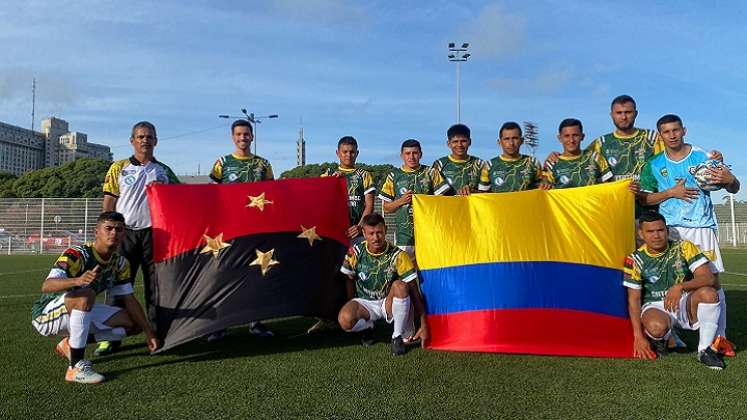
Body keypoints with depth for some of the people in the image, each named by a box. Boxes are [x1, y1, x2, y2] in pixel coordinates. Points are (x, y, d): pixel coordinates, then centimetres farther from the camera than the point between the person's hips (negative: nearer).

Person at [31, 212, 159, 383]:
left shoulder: (120, 263, -3)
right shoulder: (77, 255, -23)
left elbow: (129, 299, 1)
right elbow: (46, 286, -36)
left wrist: (148, 332, -6)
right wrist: (77, 280, -57)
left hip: (79, 313, 7)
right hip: (46, 314, -7)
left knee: (133, 324, -4)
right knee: (86, 295, -37)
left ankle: (70, 344, 8)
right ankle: (76, 367, -31)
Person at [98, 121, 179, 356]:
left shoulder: (164, 171, 12)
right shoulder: (118, 168, 9)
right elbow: (108, 204, 6)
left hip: (155, 234, 1)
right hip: (125, 233, -1)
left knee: (155, 286, 4)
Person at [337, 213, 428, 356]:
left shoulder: (397, 255, -16)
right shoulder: (356, 252, -10)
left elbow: (414, 292, -16)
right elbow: (350, 280, 7)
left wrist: (424, 325, -19)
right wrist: (351, 307, 2)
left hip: (389, 302, -1)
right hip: (364, 302, 1)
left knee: (400, 286, -35)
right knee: (345, 319, -32)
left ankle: (398, 337, -14)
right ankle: (368, 327, 6)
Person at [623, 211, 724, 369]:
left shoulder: (683, 248, -7)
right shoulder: (636, 260, -8)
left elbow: (710, 279, -16)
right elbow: (634, 299, -6)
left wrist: (680, 287, -35)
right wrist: (639, 337, -13)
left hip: (686, 303, 2)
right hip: (655, 306, -1)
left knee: (708, 293, -30)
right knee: (656, 326, -36)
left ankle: (705, 349, -10)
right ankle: (658, 340, 5)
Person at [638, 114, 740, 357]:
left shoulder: (703, 157, 5)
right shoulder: (654, 166, 9)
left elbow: (734, 189, 7)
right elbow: (644, 199, 5)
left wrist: (729, 179, -17)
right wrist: (671, 192, -9)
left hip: (702, 227, 0)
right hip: (669, 230, 1)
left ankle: (719, 336, 5)